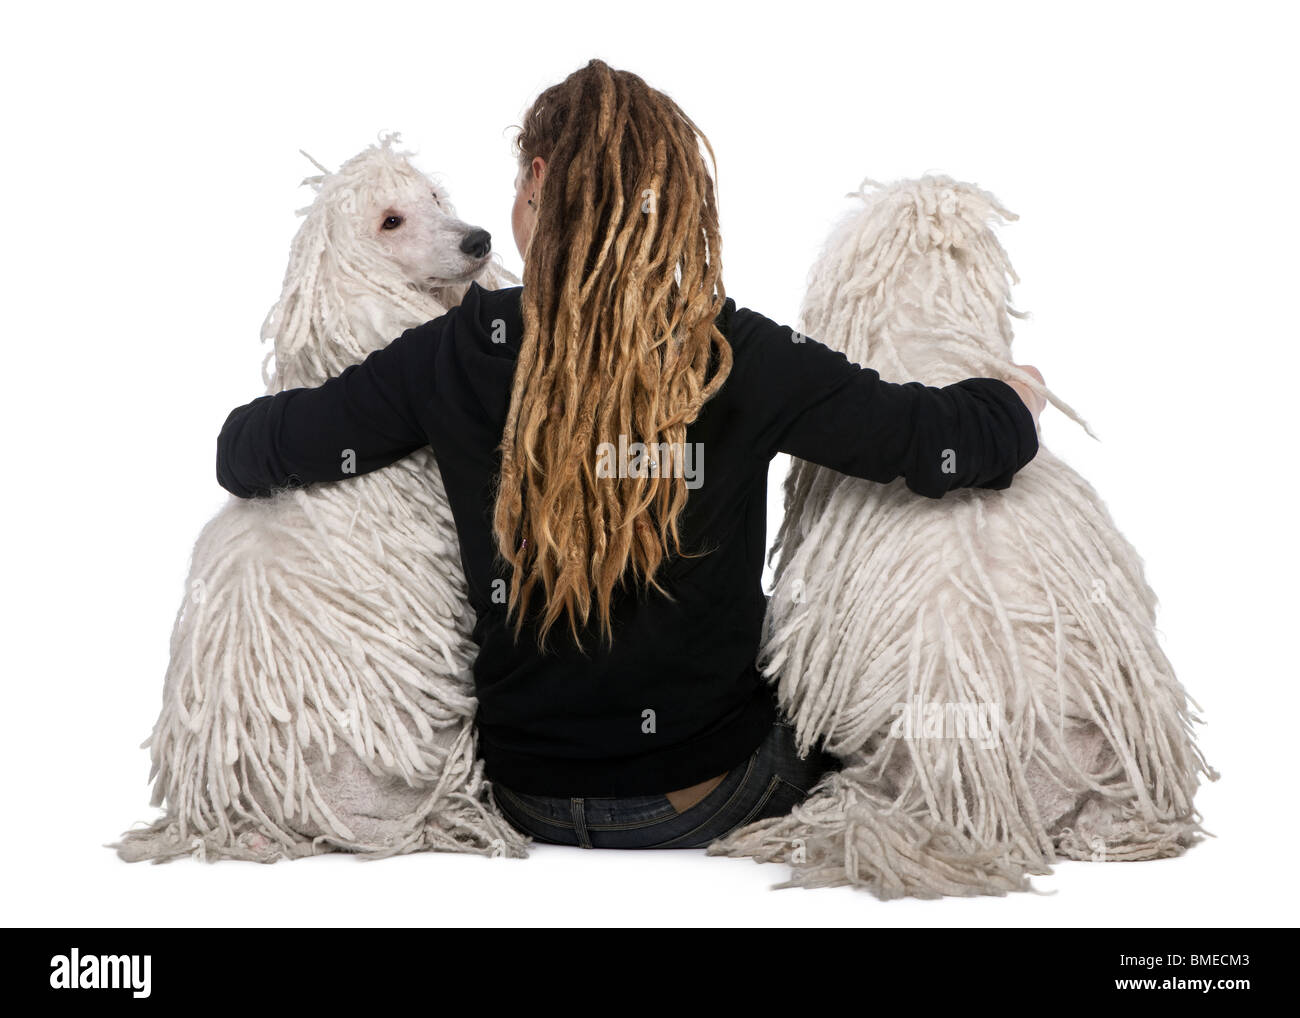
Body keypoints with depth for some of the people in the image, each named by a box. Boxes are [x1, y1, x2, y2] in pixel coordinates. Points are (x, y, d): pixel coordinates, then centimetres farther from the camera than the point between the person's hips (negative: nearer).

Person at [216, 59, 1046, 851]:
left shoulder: (461, 354, -14)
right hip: (712, 794, -1)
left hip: (530, 803, 2)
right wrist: (1024, 395, 10)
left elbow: (245, 455, -6)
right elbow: (959, 442, -13)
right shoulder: (742, 356, -17)